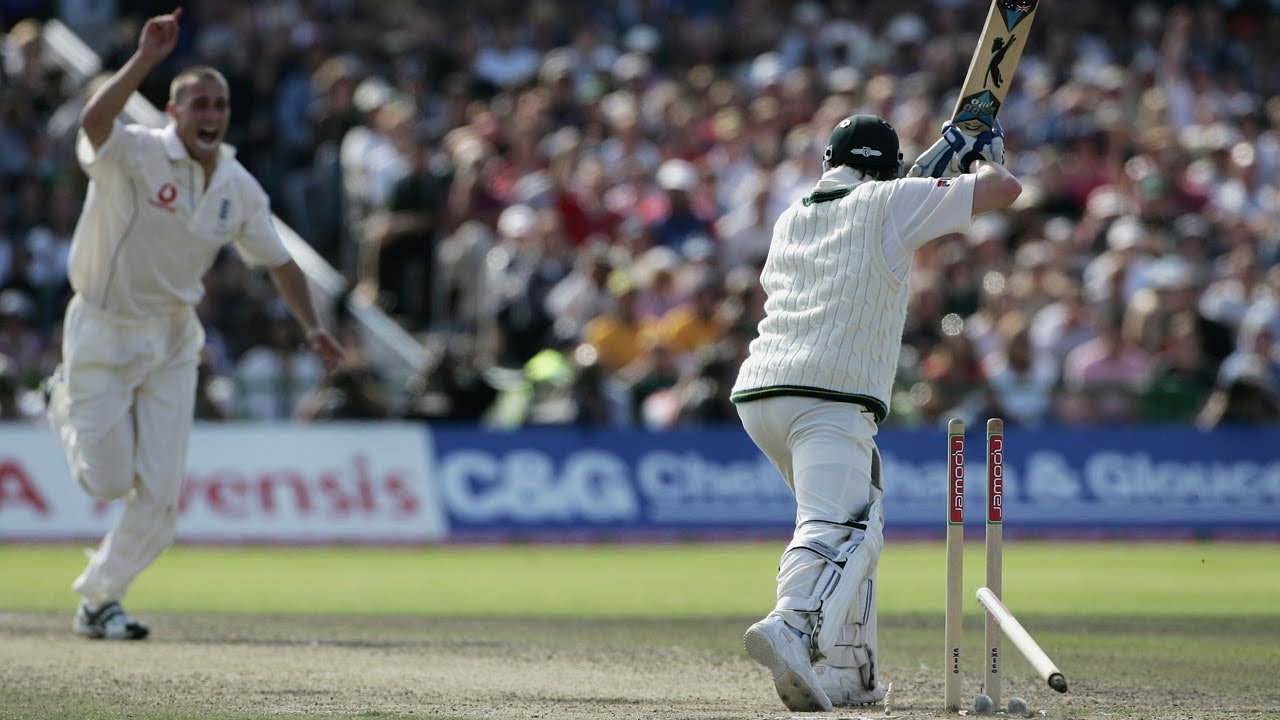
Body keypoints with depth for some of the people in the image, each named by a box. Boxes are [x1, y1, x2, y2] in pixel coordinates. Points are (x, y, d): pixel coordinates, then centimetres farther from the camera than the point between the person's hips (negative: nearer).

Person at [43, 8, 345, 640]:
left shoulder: (240, 189, -1)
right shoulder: (132, 155, -18)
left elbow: (278, 261, 10)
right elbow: (94, 121, -41)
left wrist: (312, 327, -3)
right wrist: (145, 59, -50)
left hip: (173, 339, 5)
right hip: (102, 332, -5)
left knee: (162, 492, -1)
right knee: (108, 481, -1)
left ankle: (99, 600, 18)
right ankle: (69, 403, 32)